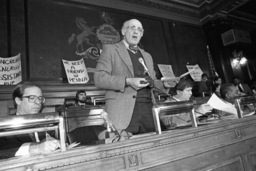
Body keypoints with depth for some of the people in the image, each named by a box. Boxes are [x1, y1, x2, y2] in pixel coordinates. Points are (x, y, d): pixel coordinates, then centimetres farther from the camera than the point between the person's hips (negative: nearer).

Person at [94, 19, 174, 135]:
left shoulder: (147, 56, 23)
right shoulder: (110, 49, 6)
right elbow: (99, 78, -4)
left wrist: (164, 84, 5)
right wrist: (127, 81, -15)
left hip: (148, 110, 5)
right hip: (123, 112, -4)